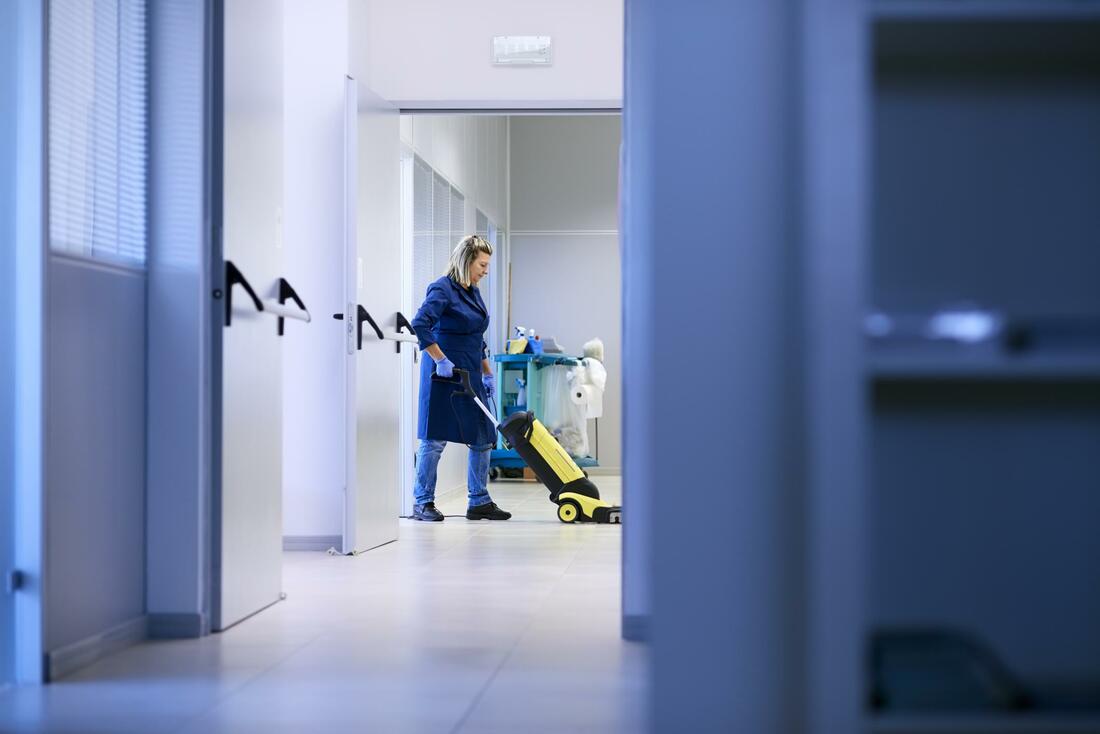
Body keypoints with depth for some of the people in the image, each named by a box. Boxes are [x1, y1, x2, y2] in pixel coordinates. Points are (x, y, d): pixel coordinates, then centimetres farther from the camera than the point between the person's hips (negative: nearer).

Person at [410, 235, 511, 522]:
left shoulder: (473, 292, 14)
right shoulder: (443, 289, -13)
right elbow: (419, 326, -24)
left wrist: (487, 374, 18)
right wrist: (441, 360, -23)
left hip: (470, 375, 9)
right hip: (444, 376, -9)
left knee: (484, 437, 6)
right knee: (435, 438, -3)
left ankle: (479, 502, 13)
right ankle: (422, 503, 6)